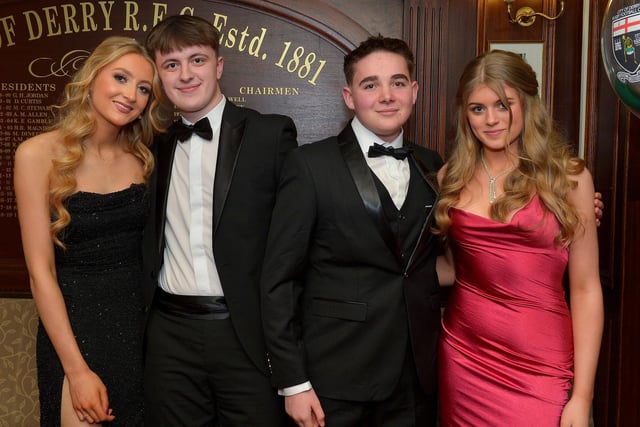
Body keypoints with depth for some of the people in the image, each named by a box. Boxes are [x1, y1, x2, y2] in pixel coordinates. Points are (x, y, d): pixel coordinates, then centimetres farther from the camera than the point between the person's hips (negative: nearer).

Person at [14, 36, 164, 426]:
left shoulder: (142, 157, 3)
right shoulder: (39, 154, -10)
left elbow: (144, 246, 7)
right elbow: (41, 271, -12)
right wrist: (77, 371, -15)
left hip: (141, 322, 4)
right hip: (74, 324, -4)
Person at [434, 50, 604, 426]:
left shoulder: (568, 176, -3)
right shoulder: (451, 178, 4)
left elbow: (585, 289, -5)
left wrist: (582, 396, -8)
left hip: (541, 366, -2)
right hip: (463, 357, 3)